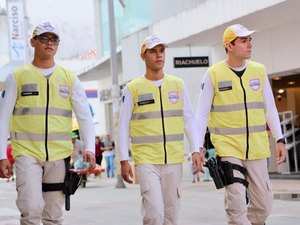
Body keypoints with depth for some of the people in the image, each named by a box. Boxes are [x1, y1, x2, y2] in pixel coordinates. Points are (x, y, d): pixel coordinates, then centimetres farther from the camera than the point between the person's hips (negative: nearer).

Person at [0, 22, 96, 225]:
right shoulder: (17, 77, 3)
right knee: (31, 209, -19)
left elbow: (85, 116, 5)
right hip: (27, 153, -2)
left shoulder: (69, 78, 8)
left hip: (59, 155, 3)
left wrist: (90, 148, -10)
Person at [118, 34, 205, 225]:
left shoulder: (177, 84, 8)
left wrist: (196, 150, 1)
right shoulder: (133, 88, 0)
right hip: (146, 160, -3)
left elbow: (189, 120, 11)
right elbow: (123, 126, 2)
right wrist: (124, 160, -3)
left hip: (174, 160, 3)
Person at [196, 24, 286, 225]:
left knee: (263, 206, 7)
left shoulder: (259, 71, 5)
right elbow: (202, 114, -1)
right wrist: (198, 146, -6)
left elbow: (270, 109, 11)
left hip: (257, 149, 4)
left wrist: (280, 140, 6)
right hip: (228, 148, -4)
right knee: (237, 205, -11)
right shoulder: (214, 74, -5)